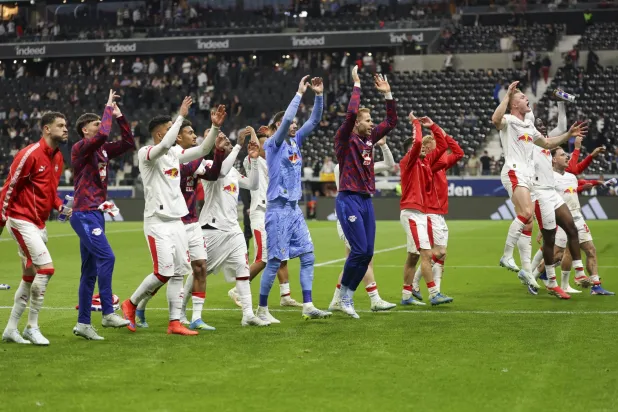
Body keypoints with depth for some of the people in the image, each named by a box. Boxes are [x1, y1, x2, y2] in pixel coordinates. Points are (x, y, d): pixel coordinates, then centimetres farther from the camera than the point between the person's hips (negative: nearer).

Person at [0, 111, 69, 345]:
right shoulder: (30, 154, -16)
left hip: (39, 224, 9)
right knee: (46, 268, -16)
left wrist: (61, 207, 3)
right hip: (21, 221, -9)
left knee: (29, 278, 12)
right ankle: (32, 328, -6)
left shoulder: (58, 158, 10)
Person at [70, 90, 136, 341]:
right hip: (84, 214, -9)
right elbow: (103, 133, -25)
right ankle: (108, 313, -19)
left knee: (90, 270, 8)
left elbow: (128, 143, 18)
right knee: (106, 257, -20)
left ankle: (83, 323, 11)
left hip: (96, 214, 9)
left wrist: (119, 117, 10)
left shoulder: (103, 150, 14)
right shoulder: (80, 148, -8)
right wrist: (108, 108, -10)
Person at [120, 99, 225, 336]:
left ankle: (175, 322, 6)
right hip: (157, 222, -7)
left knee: (179, 273, 3)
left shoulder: (175, 153, 11)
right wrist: (181, 116, -25)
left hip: (176, 221, 7)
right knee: (164, 273, -11)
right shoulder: (145, 154, -10)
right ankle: (131, 304, 11)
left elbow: (203, 150, 11)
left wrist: (215, 127, -3)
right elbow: (164, 146, -30)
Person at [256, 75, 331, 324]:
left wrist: (319, 95, 0)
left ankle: (308, 307, 4)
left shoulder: (295, 142, 13)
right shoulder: (273, 144, -8)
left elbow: (314, 121, 11)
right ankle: (262, 309, 4)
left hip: (294, 209, 8)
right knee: (275, 261, -6)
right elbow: (287, 119, -22)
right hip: (278, 208, -8)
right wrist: (300, 93, -17)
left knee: (308, 256, 3)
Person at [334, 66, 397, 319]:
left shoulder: (369, 139, 14)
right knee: (359, 250, -13)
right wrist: (357, 85, -14)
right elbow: (351, 113, -22)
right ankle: (343, 295, 3)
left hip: (366, 201, 8)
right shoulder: (345, 139, -5)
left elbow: (391, 121, 21)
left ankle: (348, 297, 11)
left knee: (367, 252, 3)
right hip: (349, 200, -7)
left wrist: (387, 94, 13)